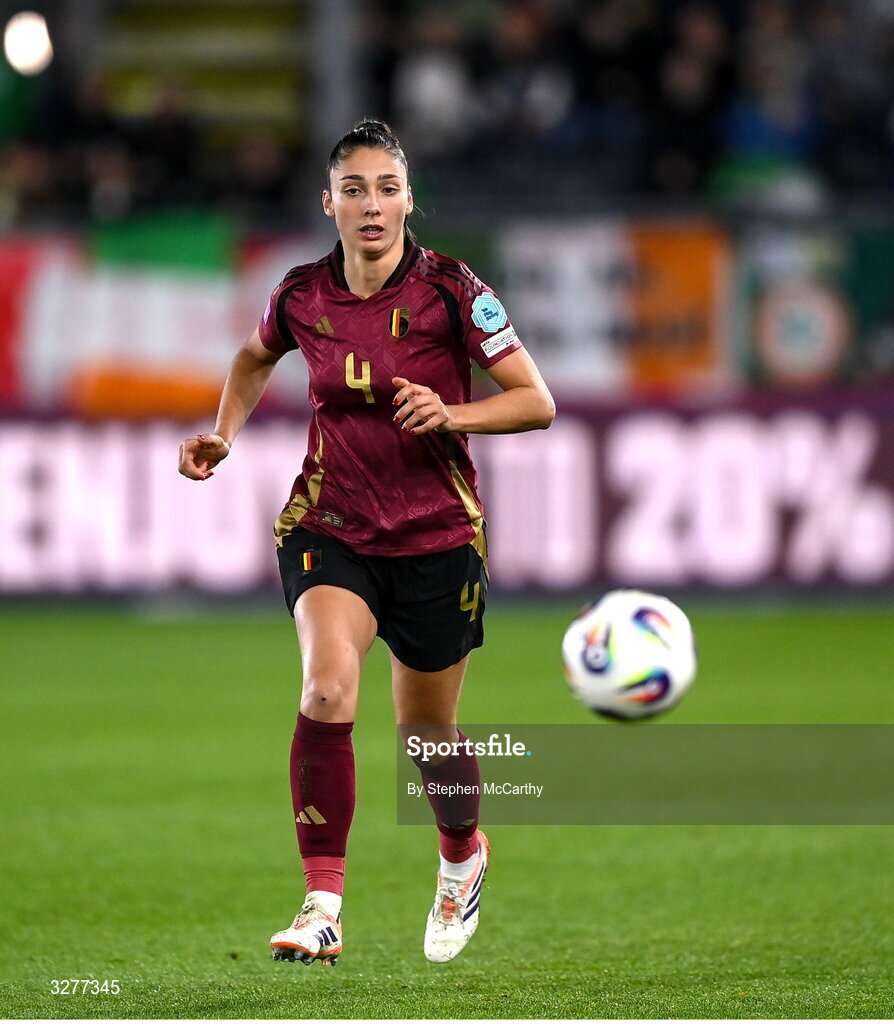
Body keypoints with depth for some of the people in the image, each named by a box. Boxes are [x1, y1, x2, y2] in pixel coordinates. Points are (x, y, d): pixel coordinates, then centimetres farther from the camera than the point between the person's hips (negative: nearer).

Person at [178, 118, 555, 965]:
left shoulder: (450, 290, -12)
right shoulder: (301, 295, -2)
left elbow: (536, 402, -11)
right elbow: (253, 360, 22)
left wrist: (450, 414, -27)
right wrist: (223, 435, 6)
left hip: (435, 538, -1)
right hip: (329, 529, 1)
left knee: (426, 734, 10)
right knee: (328, 686, -26)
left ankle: (462, 853, 45)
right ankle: (322, 905, -25)